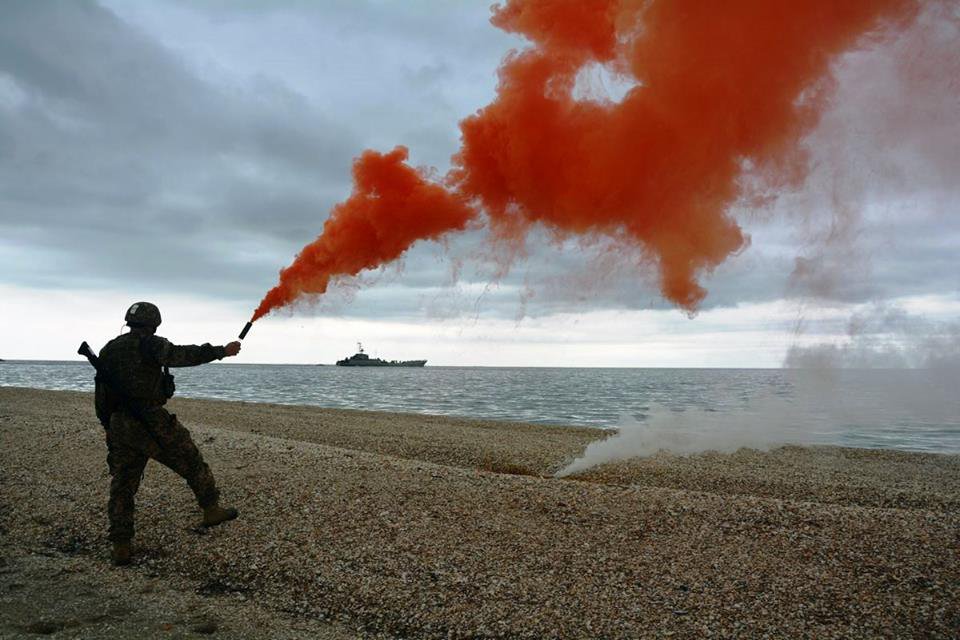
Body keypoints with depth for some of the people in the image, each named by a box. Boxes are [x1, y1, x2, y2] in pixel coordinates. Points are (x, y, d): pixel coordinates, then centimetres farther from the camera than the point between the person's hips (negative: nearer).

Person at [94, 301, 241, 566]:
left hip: (118, 425, 6)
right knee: (191, 462, 11)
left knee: (122, 485, 10)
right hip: (151, 422, -6)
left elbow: (102, 394, 14)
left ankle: (121, 547, 10)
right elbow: (183, 355, -19)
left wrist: (109, 427, 20)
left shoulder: (107, 350, 13)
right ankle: (211, 510, 21)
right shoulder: (149, 345, -7)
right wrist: (223, 351, -15)